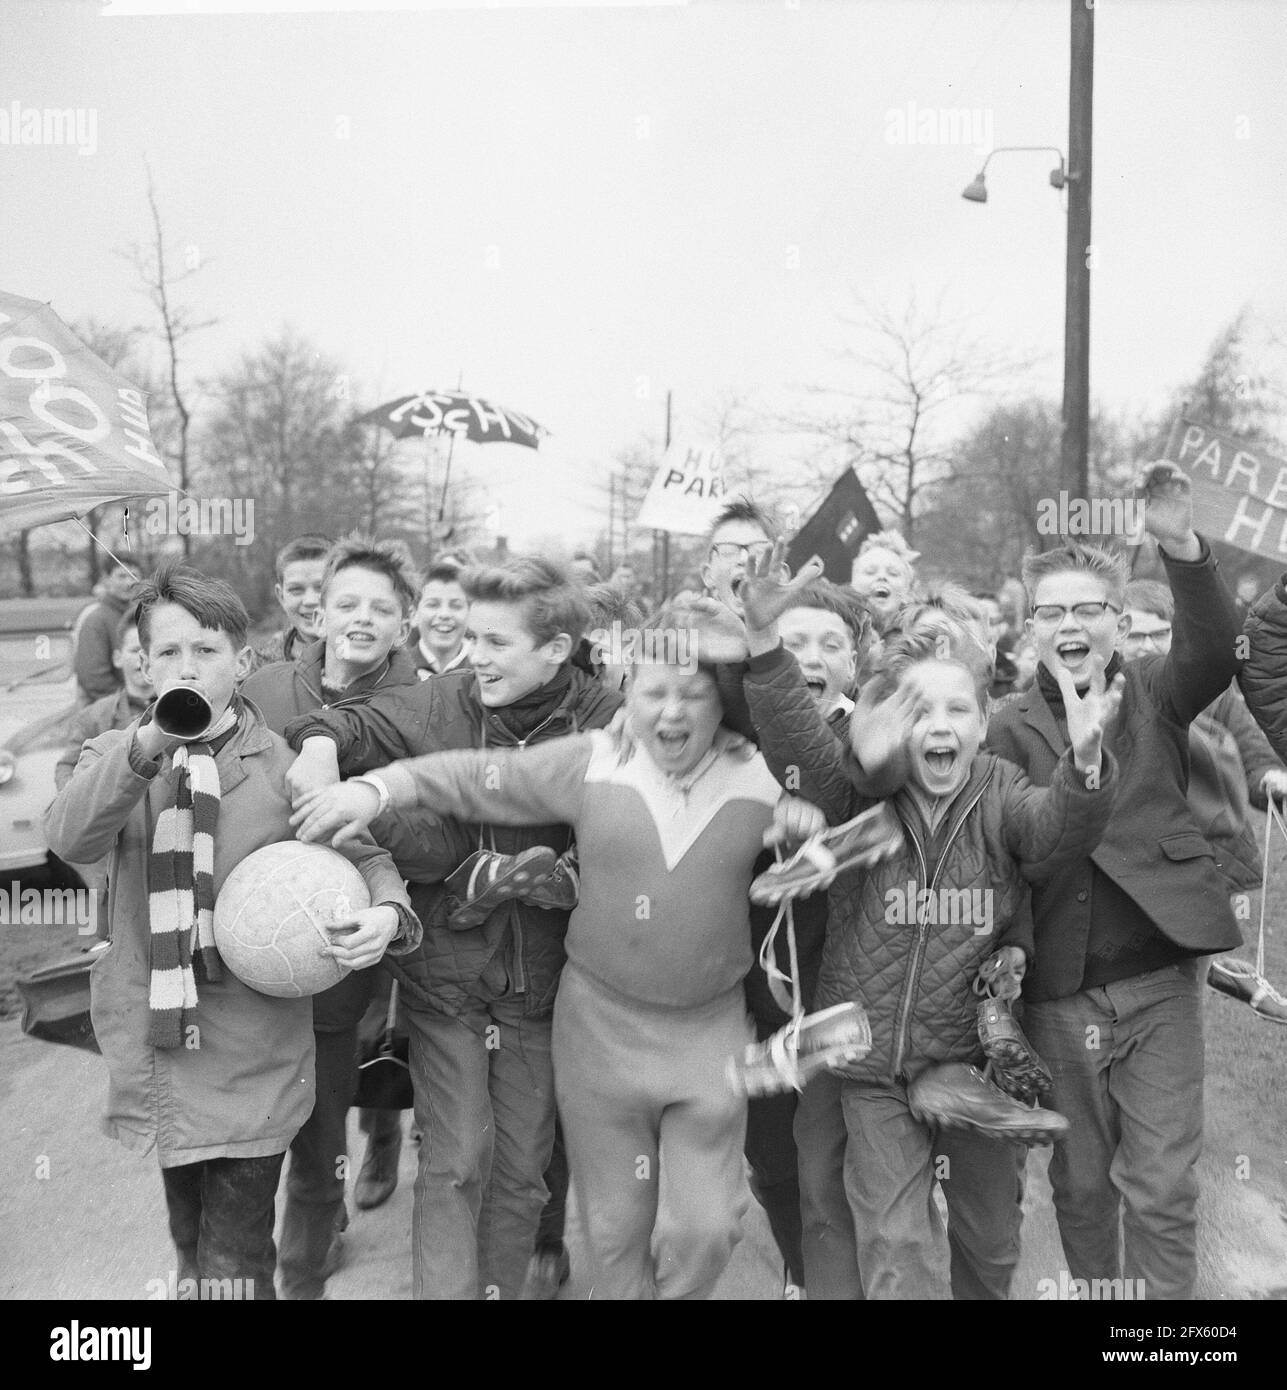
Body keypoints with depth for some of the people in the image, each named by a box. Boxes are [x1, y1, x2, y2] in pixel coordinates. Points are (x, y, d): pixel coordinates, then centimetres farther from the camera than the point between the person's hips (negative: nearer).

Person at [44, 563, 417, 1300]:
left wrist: (386, 911, -23)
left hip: (252, 1057, -2)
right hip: (152, 1042, 3)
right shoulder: (118, 753, 1)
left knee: (235, 1267, 2)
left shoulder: (282, 767, -4)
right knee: (187, 1240, 22)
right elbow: (71, 838, -17)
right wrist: (149, 745, -32)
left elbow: (362, 852, 0)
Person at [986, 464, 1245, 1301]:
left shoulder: (1154, 694, 1)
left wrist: (1182, 546, -34)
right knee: (1079, 1186, 15)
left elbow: (1217, 653, -19)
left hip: (1160, 982, -1)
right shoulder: (1010, 729, 1)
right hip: (1058, 994, 1)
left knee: (1162, 1191, 4)